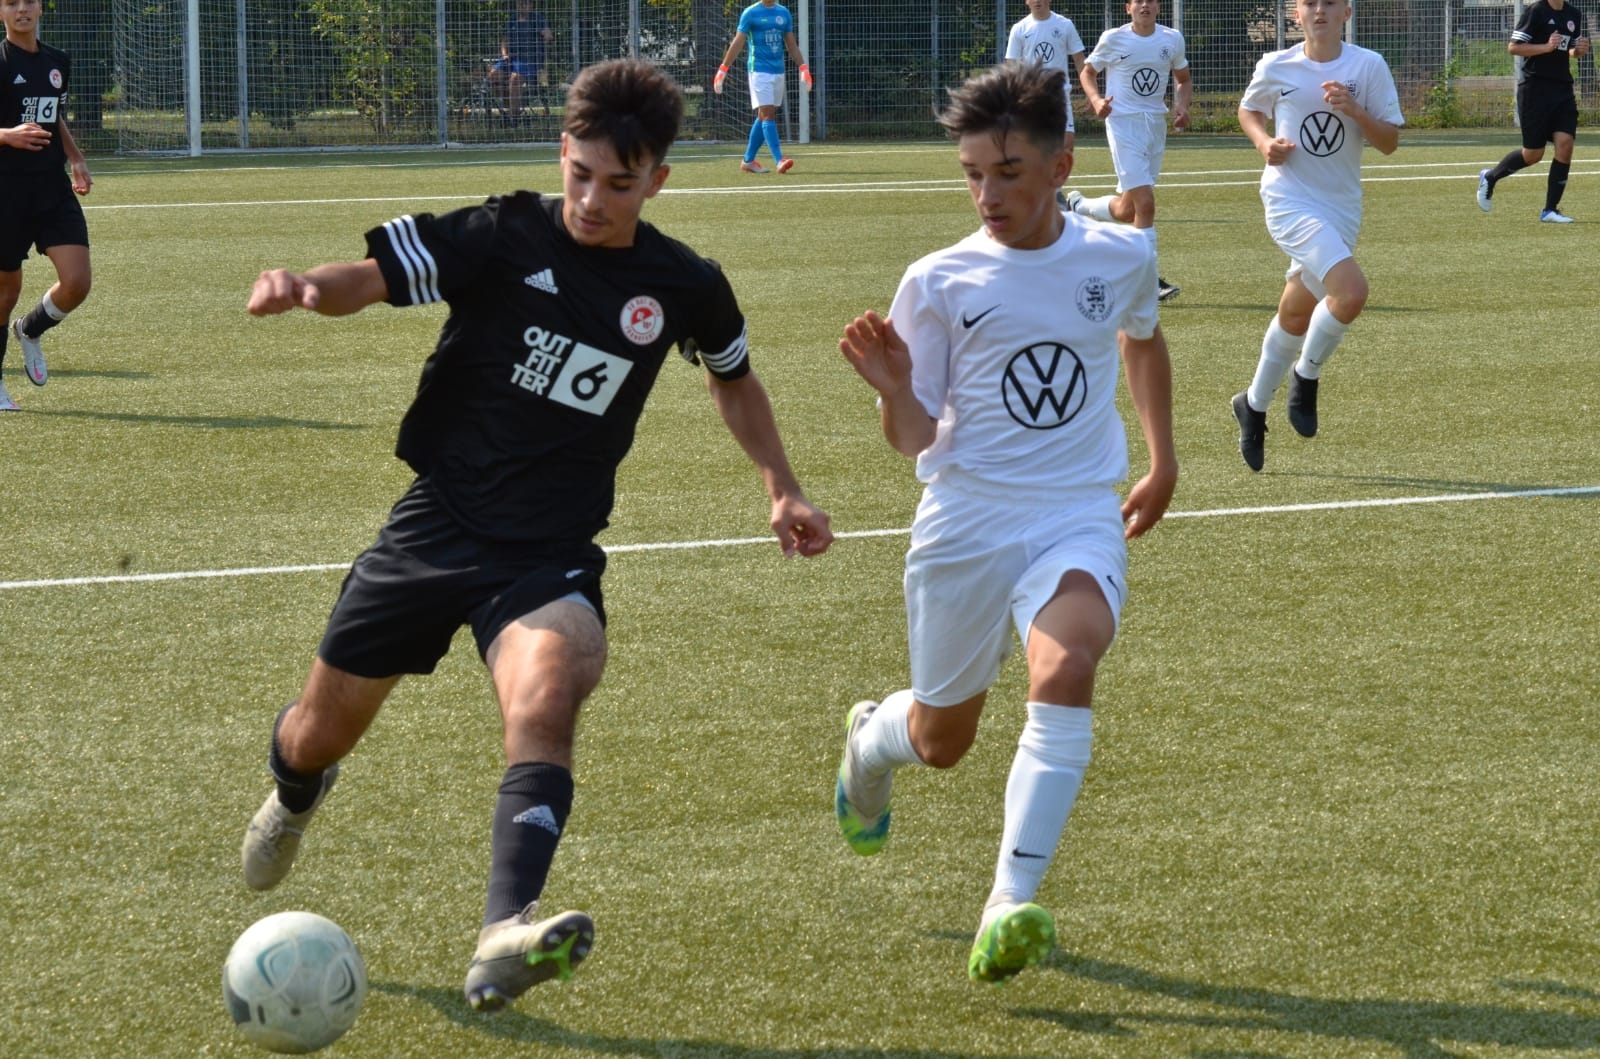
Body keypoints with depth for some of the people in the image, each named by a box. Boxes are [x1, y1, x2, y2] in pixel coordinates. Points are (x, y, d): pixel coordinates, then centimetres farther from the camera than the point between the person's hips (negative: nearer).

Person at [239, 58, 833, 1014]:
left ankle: (505, 936, -46)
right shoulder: (503, 238, -9)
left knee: (546, 700, -31)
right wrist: (306, 287, -38)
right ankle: (295, 793, 52)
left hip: (552, 555, 0)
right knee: (326, 728, 12)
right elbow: (373, 276, -16)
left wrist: (784, 489, 15)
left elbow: (734, 378, 22)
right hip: (437, 527, 0)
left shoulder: (684, 287, 1)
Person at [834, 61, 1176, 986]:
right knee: (940, 739, 13)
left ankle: (1011, 907, -33)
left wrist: (1163, 463, 27)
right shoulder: (940, 283, -6)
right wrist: (893, 387, -26)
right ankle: (869, 739, 53)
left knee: (1064, 672, -30)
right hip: (966, 522, 0)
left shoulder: (1121, 257, 1)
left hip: (1081, 519, 0)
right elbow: (916, 438, -5)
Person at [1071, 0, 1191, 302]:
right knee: (1145, 203, -15)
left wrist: (1182, 106, -2)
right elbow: (1087, 72, 7)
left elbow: (1183, 79, 18)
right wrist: (1096, 100, -12)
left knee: (1127, 210, 11)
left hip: (1156, 125, 5)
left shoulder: (1172, 39, 5)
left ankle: (1077, 206, 39)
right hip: (1123, 122, -5)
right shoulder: (1113, 39, -6)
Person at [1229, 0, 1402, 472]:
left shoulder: (1368, 66, -3)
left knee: (1297, 314, 15)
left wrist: (1353, 110, -20)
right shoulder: (1276, 67, -4)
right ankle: (1306, 377, -1)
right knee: (1351, 290, -25)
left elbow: (1390, 141, -2)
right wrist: (1265, 142, -5)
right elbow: (1248, 110, 15)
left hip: (1341, 206, 3)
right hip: (1290, 199, -3)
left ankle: (1254, 405, 37)